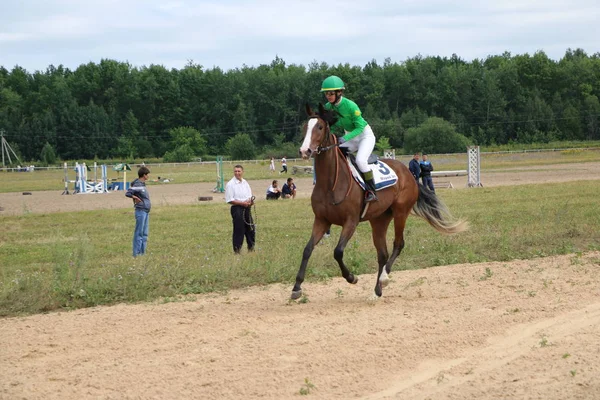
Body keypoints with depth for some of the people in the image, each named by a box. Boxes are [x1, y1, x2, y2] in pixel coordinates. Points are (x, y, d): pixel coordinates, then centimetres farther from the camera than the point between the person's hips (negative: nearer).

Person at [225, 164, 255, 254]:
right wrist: (242, 203, -18)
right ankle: (237, 250, 4)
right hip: (237, 209, -7)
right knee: (239, 230, -4)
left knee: (250, 228, 12)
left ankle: (251, 248, 25)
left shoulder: (245, 183, 11)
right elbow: (229, 200, -12)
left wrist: (250, 201, -6)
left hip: (246, 208, 7)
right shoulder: (230, 184, -9)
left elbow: (249, 196, 18)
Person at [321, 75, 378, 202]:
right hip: (349, 137, 7)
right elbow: (333, 127, 4)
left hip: (365, 135, -7)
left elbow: (360, 127, -23)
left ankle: (371, 192, -17)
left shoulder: (350, 106, -28)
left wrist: (345, 138, -35)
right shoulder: (328, 107, -8)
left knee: (360, 160, -28)